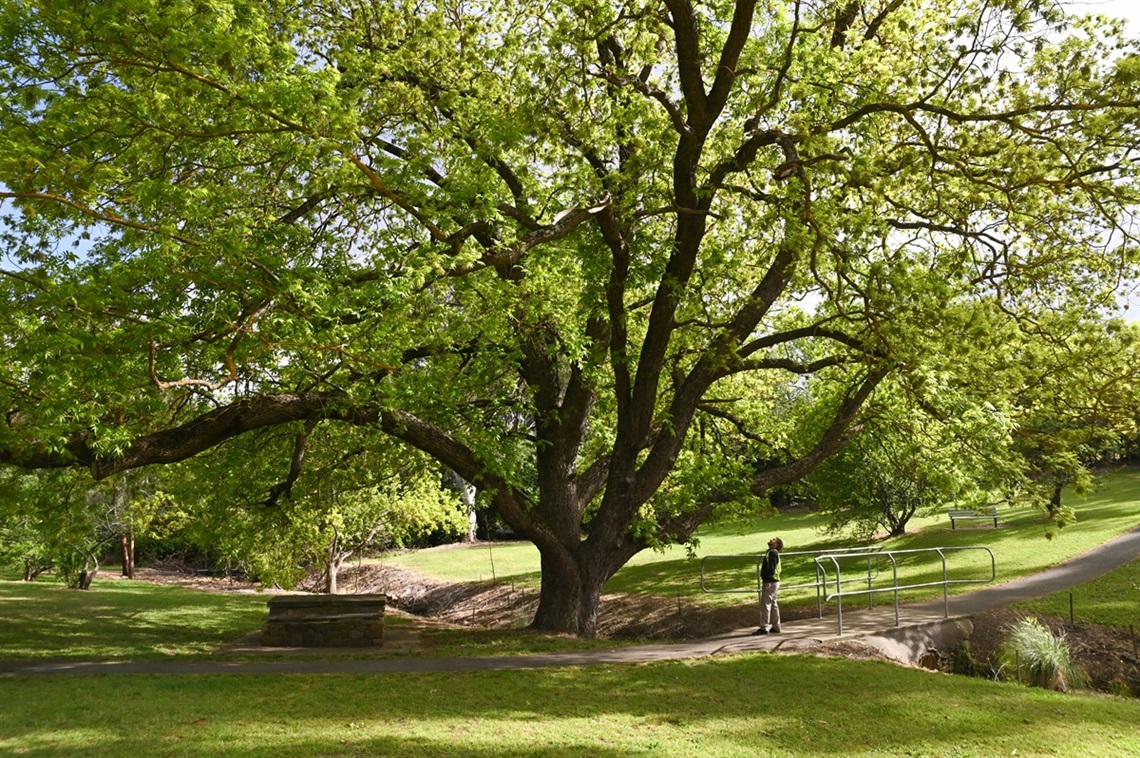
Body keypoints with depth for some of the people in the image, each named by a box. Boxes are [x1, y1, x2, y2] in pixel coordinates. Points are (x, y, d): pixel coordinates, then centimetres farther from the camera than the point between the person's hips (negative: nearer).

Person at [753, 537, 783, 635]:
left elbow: (771, 568, -22)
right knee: (773, 605, 13)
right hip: (773, 582, 10)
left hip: (770, 583, -10)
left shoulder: (772, 553, -14)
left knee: (765, 605, -8)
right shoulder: (772, 553, 18)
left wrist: (767, 581, -26)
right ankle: (776, 627, 19)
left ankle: (764, 628, -7)